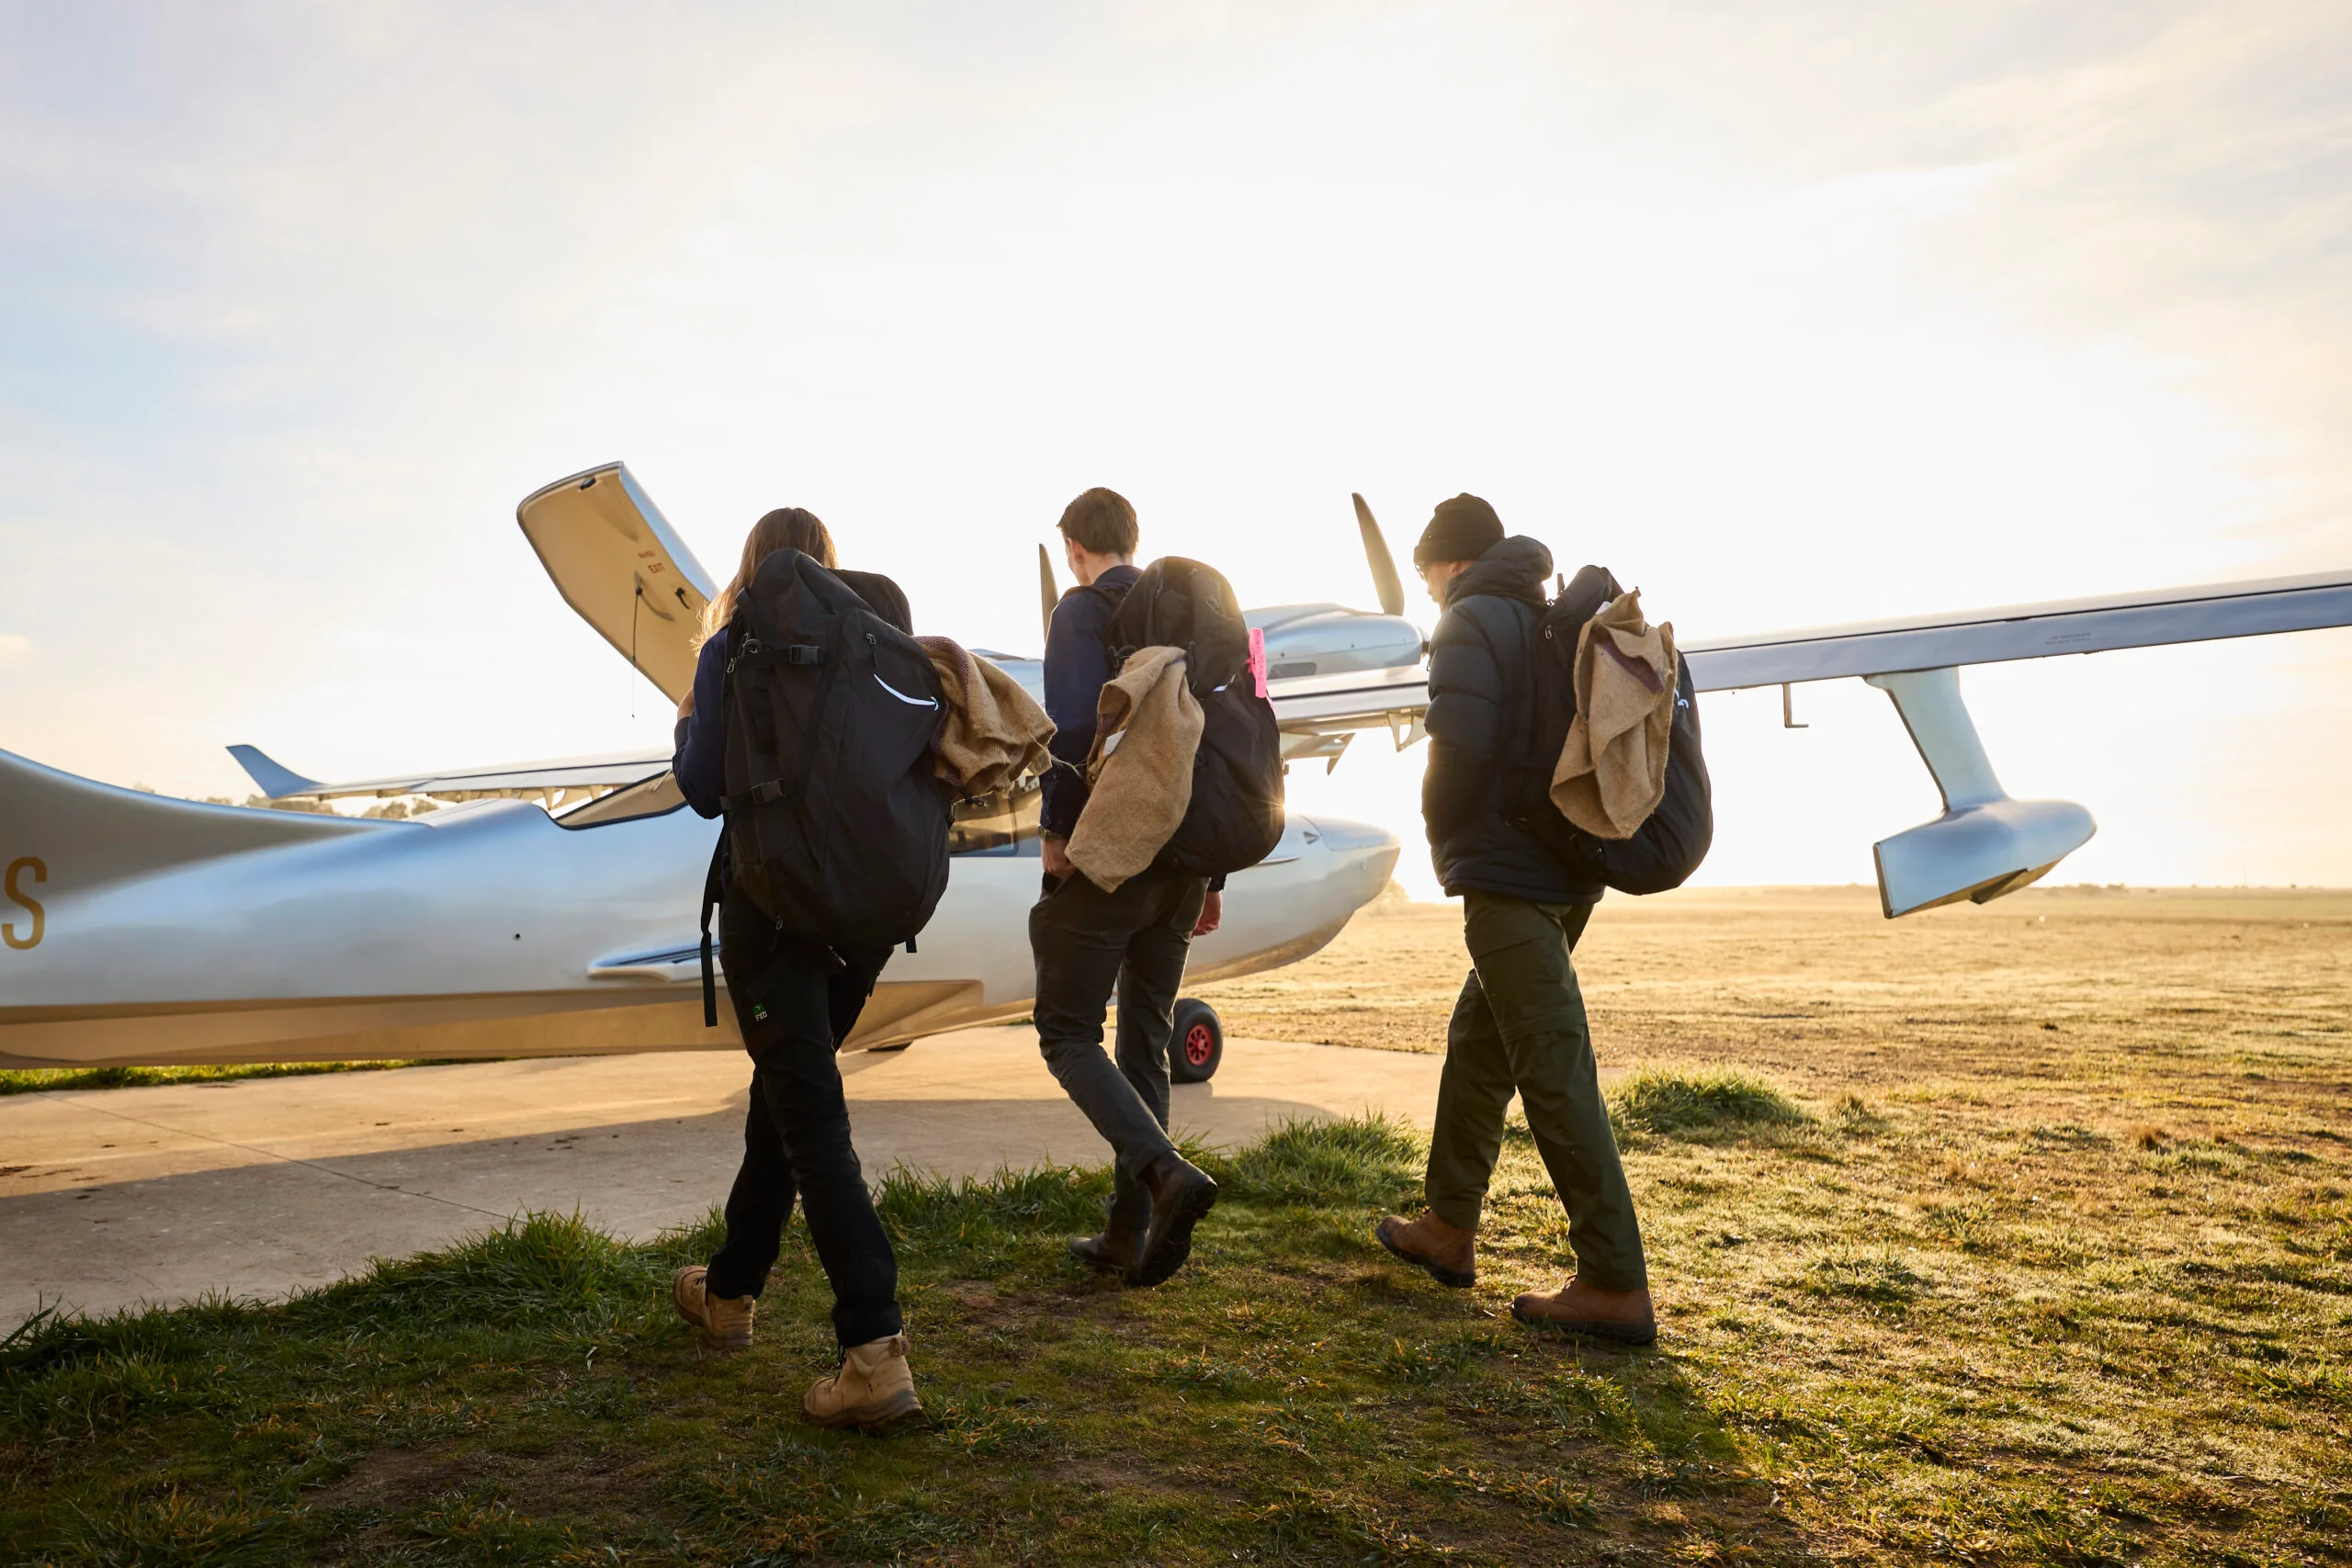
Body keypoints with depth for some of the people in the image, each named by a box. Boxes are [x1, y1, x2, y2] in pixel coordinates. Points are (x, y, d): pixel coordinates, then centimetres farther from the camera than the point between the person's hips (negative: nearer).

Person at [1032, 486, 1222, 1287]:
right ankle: (1129, 1232, 15)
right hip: (1184, 858, 7)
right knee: (1144, 1039, 12)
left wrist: (1055, 828, -9)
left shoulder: (1083, 611, -4)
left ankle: (1166, 1170, -20)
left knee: (1068, 1031, 1)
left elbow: (1072, 726, -19)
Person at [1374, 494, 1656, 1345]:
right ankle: (1449, 1228, 31)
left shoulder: (1472, 622, -8)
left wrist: (1440, 829, -4)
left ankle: (1616, 1286, -5)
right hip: (1568, 871, 9)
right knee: (1477, 1043, 19)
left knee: (1556, 1077, -8)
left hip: (1506, 875, -9)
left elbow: (1459, 743, -23)